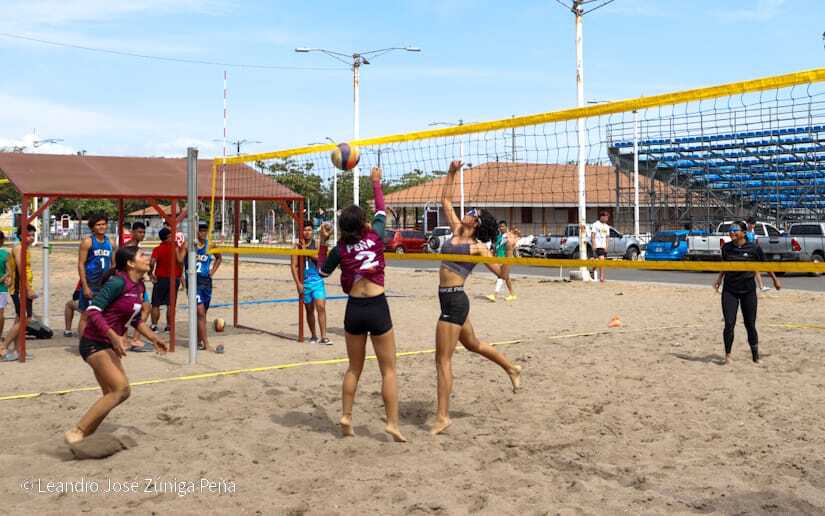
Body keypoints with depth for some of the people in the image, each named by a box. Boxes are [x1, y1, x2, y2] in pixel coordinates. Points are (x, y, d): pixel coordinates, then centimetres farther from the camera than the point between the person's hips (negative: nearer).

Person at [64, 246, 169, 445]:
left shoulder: (139, 287, 7)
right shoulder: (118, 282, -19)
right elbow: (93, 310, -23)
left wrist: (154, 339, 16)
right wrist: (114, 336, -29)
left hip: (109, 345, 9)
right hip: (94, 343, -9)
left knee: (115, 393, 11)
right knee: (121, 388, -18)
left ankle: (86, 434, 21)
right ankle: (76, 432, -13)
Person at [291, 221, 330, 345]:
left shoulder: (317, 244, 1)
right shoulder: (298, 246, 1)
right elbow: (293, 266, -2)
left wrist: (306, 249, -16)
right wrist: (298, 283, -8)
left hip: (317, 281, -1)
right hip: (304, 282, 1)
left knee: (321, 307, -12)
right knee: (309, 310, 11)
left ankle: (323, 337, -11)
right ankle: (313, 336, 24)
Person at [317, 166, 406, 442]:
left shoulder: (339, 249, -1)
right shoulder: (375, 237, -4)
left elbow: (323, 271, 18)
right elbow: (381, 211, 15)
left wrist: (322, 241, 15)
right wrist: (376, 183, 25)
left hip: (354, 309, 2)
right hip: (378, 308, -2)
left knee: (354, 367, 19)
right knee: (388, 370, 5)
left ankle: (346, 417, 19)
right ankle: (393, 423, 3)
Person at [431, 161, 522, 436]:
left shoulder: (478, 247, -9)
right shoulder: (457, 231, 10)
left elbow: (502, 274, -10)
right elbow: (446, 200, 16)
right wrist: (452, 173, 10)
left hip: (454, 301, -9)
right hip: (450, 299, 9)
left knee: (443, 360, -6)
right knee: (473, 343, 28)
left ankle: (442, 417, 1)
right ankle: (512, 368, 49)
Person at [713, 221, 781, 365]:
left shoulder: (754, 248, -9)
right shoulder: (726, 248, -1)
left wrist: (775, 280, 13)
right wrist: (719, 278, 9)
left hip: (748, 291, -1)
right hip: (729, 290, 1)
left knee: (750, 325, 7)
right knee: (729, 324, -7)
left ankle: (755, 356, 22)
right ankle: (727, 355, 7)